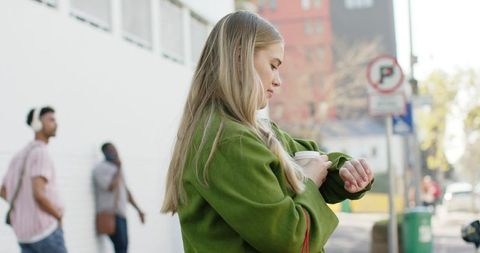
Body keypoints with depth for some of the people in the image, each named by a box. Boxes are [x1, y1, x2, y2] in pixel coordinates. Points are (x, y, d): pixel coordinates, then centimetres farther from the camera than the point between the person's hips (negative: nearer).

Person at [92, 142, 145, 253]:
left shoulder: (116, 169, 20)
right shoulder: (100, 168, -6)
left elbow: (126, 191, 24)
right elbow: (111, 186, -19)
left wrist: (138, 210, 21)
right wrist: (118, 169, -8)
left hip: (121, 213, 8)